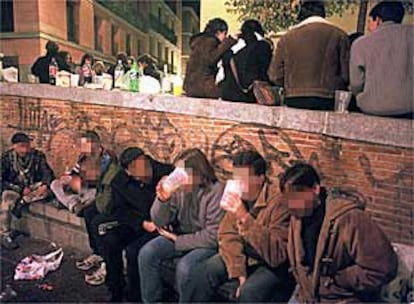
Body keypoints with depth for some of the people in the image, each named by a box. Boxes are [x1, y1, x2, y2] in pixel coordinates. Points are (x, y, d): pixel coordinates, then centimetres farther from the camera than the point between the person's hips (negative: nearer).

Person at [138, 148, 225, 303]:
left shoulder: (216, 192, -21)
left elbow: (213, 236, -19)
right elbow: (159, 222, -4)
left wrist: (179, 241, -13)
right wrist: (162, 199, -24)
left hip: (206, 244, -5)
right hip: (179, 235, 5)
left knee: (184, 267, -29)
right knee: (146, 253, -13)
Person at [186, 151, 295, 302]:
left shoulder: (278, 203, -26)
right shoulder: (237, 197, -6)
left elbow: (276, 255, -33)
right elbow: (228, 236, -4)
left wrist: (245, 217, -40)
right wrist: (238, 271, -18)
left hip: (273, 265, -5)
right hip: (246, 257, 6)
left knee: (249, 291, -30)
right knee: (204, 272, -12)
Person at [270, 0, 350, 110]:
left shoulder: (287, 37, 4)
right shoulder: (339, 35, 1)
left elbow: (275, 75, 5)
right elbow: (346, 75, 0)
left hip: (293, 101, 2)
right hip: (325, 102, -1)